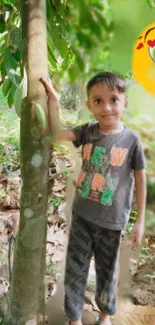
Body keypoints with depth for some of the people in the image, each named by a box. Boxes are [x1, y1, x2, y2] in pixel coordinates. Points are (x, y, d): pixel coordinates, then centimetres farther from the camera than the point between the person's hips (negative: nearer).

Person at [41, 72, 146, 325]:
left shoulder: (131, 139, -12)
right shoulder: (87, 131, -5)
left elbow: (140, 180, -6)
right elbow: (58, 133, -15)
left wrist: (140, 220, -4)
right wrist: (54, 101, -26)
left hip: (112, 221, -2)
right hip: (82, 215, 2)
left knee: (107, 271, 17)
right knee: (75, 268, 12)